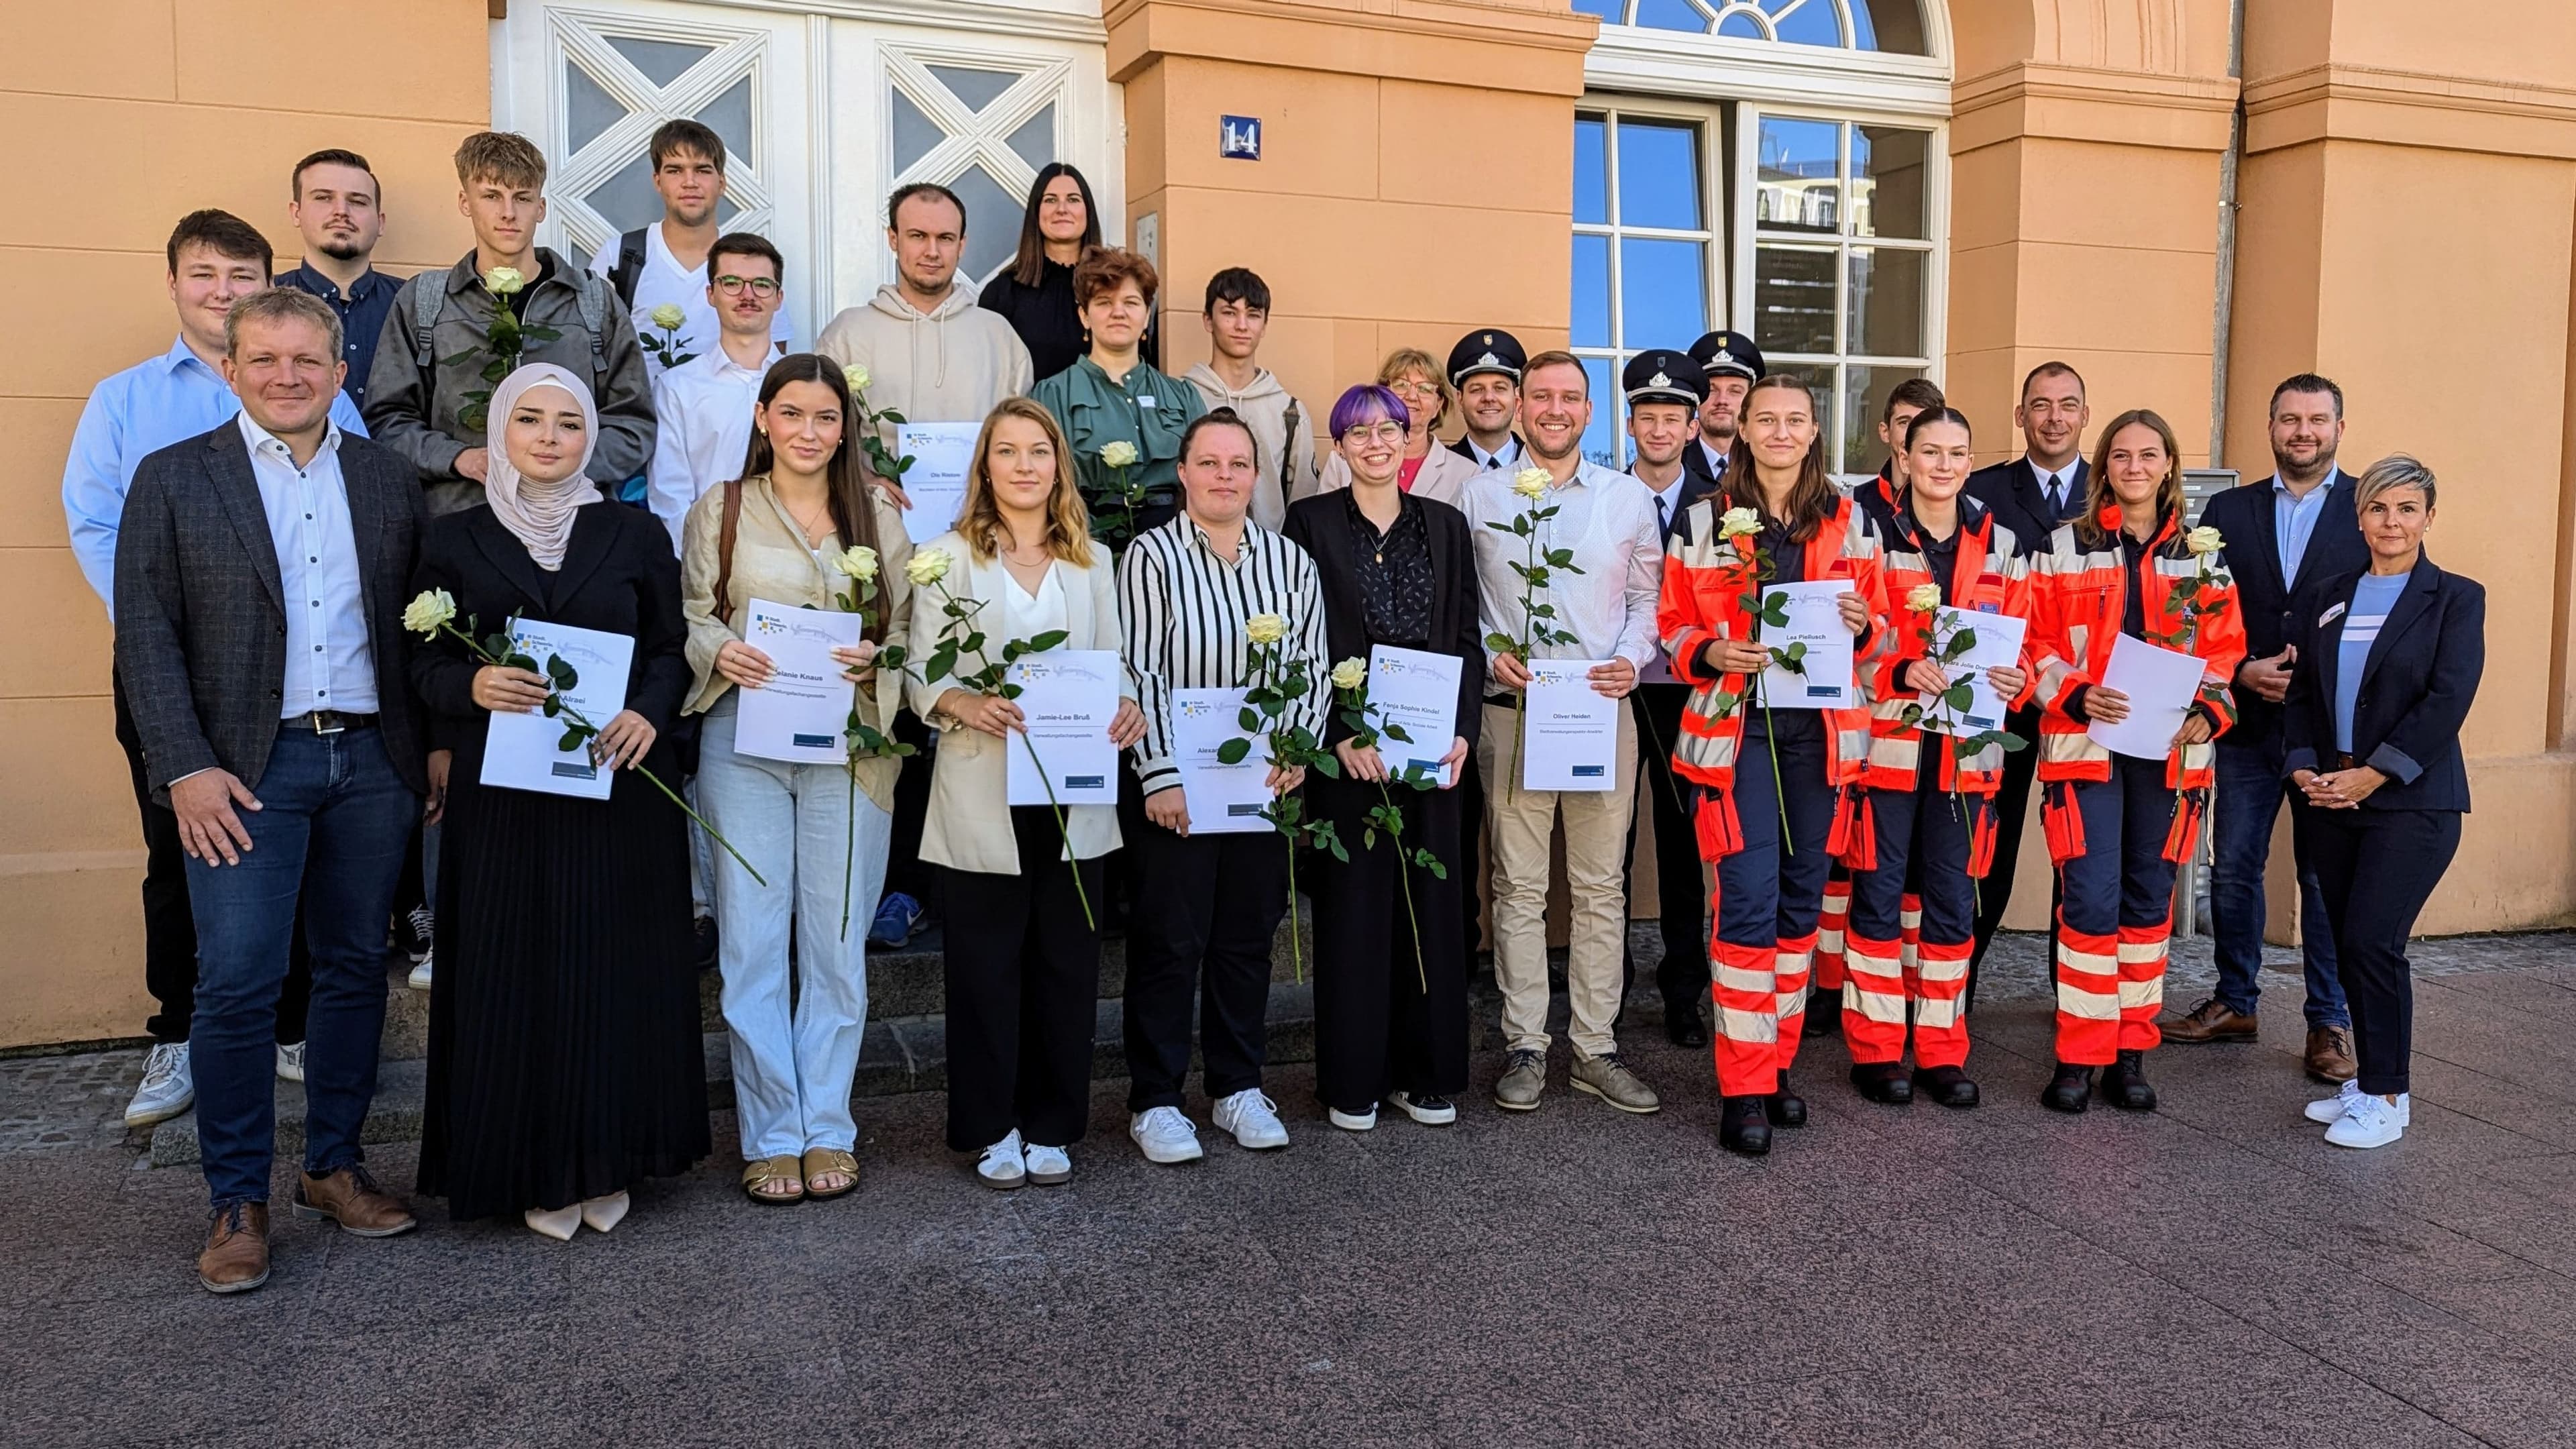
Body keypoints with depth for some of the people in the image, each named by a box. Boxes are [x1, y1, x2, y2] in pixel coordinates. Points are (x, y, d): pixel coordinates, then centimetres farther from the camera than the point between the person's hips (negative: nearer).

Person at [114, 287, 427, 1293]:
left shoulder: (388, 480, 9)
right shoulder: (174, 479, 2)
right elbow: (145, 632, -3)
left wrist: (434, 748, 3)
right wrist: (186, 767, -11)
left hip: (371, 760, 3)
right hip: (247, 769, -3)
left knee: (356, 968, 10)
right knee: (237, 984, -3)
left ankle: (334, 1166, 25)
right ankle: (237, 1201, 11)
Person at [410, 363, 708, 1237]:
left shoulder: (636, 535, 6)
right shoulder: (454, 542, 6)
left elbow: (672, 648, 5)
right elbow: (426, 666, 5)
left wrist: (649, 713, -15)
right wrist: (472, 686, -17)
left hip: (619, 786, 0)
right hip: (502, 793, 0)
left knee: (618, 970, 4)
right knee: (513, 975, 3)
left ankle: (607, 1162, 19)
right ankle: (536, 1170, 16)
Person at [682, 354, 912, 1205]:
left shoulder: (879, 519, 10)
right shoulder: (720, 511, 8)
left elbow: (908, 632, 8)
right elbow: (689, 618, 6)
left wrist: (875, 661, -12)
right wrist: (721, 651, -15)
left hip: (850, 746, 1)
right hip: (743, 743, 0)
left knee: (838, 941, 4)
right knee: (751, 940, 0)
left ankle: (828, 1129, 16)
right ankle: (771, 1135, 12)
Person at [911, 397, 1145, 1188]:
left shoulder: (1093, 561, 12)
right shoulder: (946, 557, 3)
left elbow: (1114, 664, 10)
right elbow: (919, 674, -3)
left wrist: (1126, 706, -11)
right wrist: (964, 704, -23)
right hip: (982, 790, -3)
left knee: (1068, 959, 7)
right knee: (986, 961, 4)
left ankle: (1051, 1125, 20)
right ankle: (992, 1128, 18)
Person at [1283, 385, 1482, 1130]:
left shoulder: (1445, 525, 11)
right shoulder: (1311, 521, 2)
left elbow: (1467, 638, 10)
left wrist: (1463, 731, -3)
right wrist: (1339, 734, -13)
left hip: (1433, 745, 3)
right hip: (1345, 747, -3)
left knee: (1431, 899, 6)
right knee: (1352, 902, 1)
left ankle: (1426, 1073, 18)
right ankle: (1353, 1080, 12)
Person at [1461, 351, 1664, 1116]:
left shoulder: (1630, 497, 10)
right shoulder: (1481, 494, 6)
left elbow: (1647, 596, 11)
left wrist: (1631, 659, -6)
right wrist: (1488, 652, -9)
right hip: (1512, 710, -1)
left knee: (1600, 886, 6)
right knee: (1518, 887, 3)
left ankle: (1595, 1048, 15)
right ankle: (1525, 1047, 13)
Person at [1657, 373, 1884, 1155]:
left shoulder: (1849, 521, 9)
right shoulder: (1704, 521, 2)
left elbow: (1879, 623, 13)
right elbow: (1673, 623, 3)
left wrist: (1863, 625, -10)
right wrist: (1712, 654, -17)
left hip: (1821, 730, 3)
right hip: (1737, 729, -3)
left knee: (1802, 898, 9)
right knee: (1749, 900, -9)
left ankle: (1778, 1061, 23)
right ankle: (1743, 1089, -2)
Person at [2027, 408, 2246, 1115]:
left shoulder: (2203, 554, 11)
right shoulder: (2065, 547, 5)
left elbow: (2226, 647, 10)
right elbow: (2036, 640, 2)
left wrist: (2210, 709, -8)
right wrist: (2076, 695, -15)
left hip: (2170, 750, 3)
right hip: (2086, 744, -2)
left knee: (2149, 899, 7)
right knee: (2091, 900, -8)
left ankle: (2132, 1053, 17)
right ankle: (2079, 1057, 2)